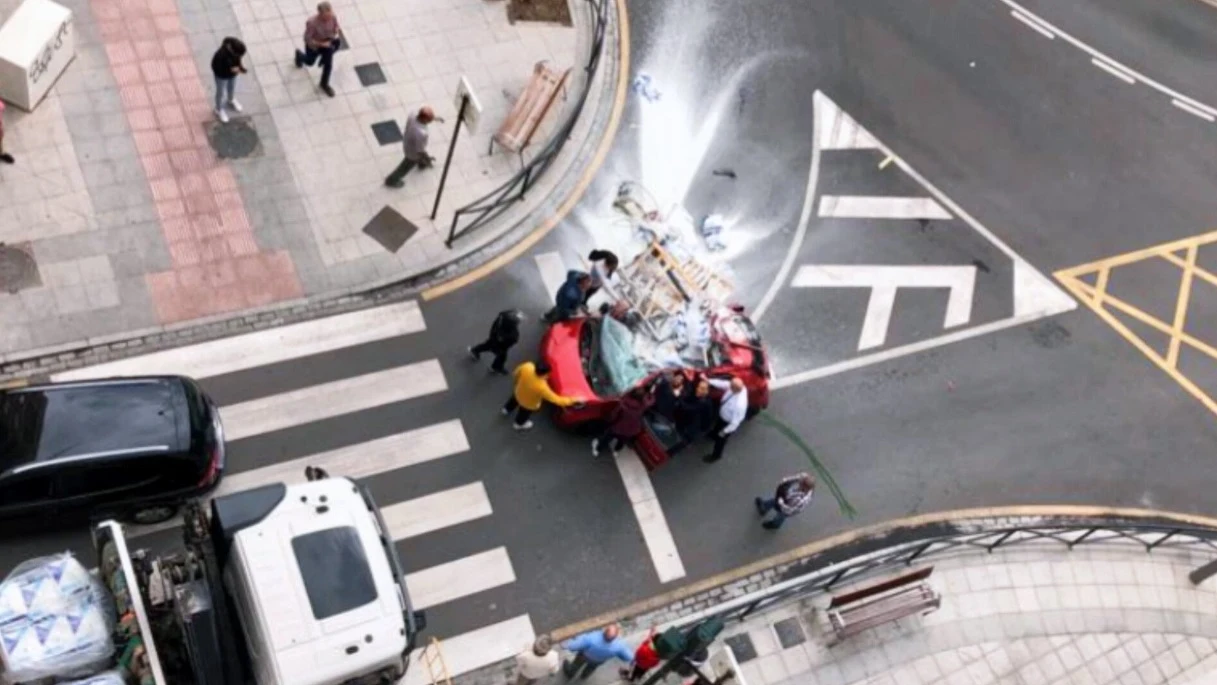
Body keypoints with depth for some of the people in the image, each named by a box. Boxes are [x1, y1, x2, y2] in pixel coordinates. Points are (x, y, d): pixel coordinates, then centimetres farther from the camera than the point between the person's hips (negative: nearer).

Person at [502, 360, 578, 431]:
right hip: (529, 404, -4)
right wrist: (572, 400, -26)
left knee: (514, 400, 40)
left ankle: (508, 409, 72)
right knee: (524, 413, 32)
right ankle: (519, 424, 65)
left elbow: (517, 373, -11)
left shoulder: (527, 367, -34)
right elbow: (555, 399, -36)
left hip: (518, 392, 4)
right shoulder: (541, 387, -47)